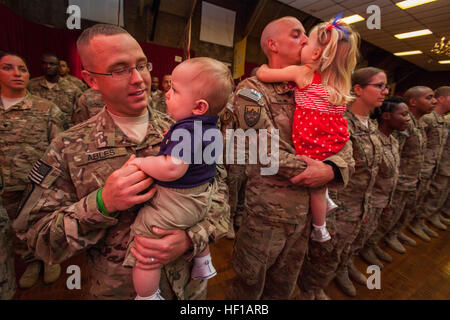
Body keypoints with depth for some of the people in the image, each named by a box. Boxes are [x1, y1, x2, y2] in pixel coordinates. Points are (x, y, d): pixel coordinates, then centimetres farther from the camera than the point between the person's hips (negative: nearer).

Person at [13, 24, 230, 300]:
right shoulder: (68, 149, -10)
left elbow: (218, 189, -8)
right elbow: (38, 237, -8)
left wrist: (191, 237, -24)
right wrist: (102, 203, -26)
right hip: (116, 290, 0)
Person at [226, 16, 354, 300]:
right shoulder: (252, 90, -11)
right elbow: (268, 154, -21)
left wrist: (331, 169, -15)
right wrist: (314, 168, -13)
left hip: (304, 212, 6)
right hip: (266, 212, -6)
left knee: (283, 287, 27)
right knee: (249, 287, 18)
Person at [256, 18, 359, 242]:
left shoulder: (301, 72, -6)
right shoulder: (342, 81, 10)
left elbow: (262, 74, -1)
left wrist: (264, 66, 19)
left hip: (312, 141, -6)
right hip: (336, 138, 6)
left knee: (315, 185, 11)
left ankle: (319, 231, 29)